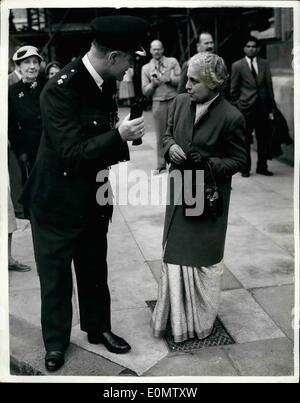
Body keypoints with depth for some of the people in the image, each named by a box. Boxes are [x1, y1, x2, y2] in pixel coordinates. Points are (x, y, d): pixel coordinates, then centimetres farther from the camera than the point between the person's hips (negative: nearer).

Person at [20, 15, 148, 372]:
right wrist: (119, 136, -29)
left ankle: (98, 328, 39)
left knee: (95, 269, 19)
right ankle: (55, 342, 30)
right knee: (56, 275, 11)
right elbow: (72, 151, -27)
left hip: (95, 199, 7)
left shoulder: (106, 83, 0)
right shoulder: (60, 89, -23)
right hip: (58, 201, -6)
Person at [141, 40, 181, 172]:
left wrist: (168, 79, -14)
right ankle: (161, 163, 15)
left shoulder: (172, 61, 7)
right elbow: (145, 91, 8)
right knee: (160, 134, 6)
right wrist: (153, 83, -10)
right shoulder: (146, 68, 10)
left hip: (175, 100, -1)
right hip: (158, 103, 1)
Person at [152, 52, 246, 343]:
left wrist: (209, 164, -25)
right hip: (179, 191, 5)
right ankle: (177, 315, 36)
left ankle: (201, 320, 31)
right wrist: (170, 147, -10)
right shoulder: (180, 102, -2)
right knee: (174, 253, 15)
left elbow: (238, 159, -10)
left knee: (203, 258, 9)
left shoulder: (231, 117, -18)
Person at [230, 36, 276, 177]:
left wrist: (271, 108, 5)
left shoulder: (264, 64, 9)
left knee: (264, 139, 6)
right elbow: (233, 90, 4)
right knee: (245, 140, 4)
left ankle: (262, 167, 19)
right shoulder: (237, 66, 1)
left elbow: (269, 86, 9)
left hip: (263, 108, 3)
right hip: (246, 108, -3)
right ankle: (245, 169, 15)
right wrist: (237, 106, 0)